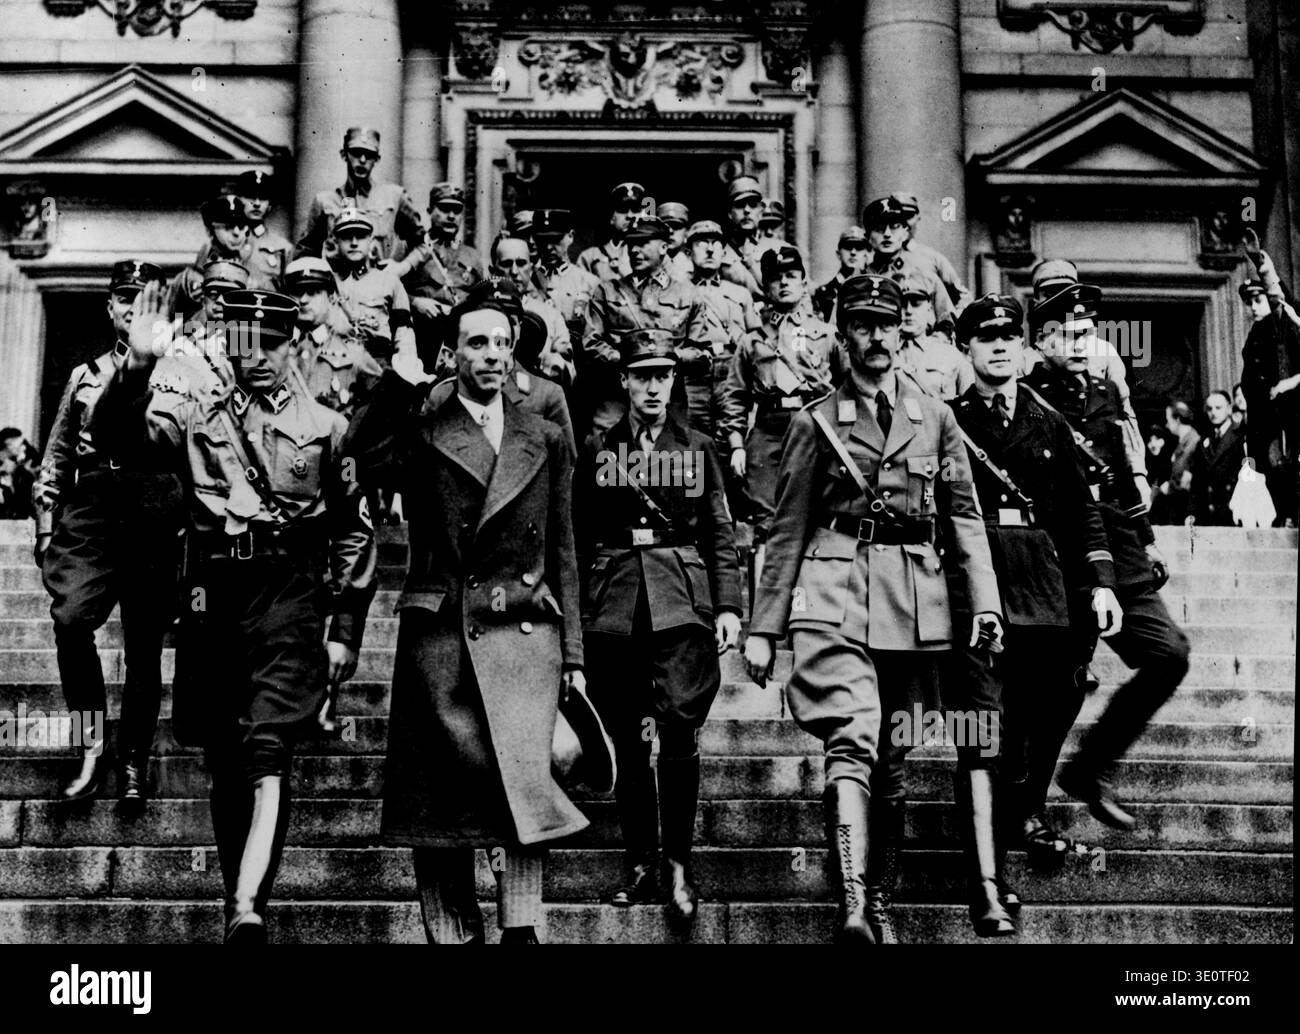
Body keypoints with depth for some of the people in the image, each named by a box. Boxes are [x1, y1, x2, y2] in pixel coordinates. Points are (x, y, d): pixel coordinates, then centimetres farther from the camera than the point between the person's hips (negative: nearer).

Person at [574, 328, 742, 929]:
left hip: (683, 605, -1)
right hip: (612, 607, 1)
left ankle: (678, 867, -3)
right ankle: (641, 866, 14)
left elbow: (720, 535, 10)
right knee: (626, 744, 4)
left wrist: (728, 607, 0)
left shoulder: (698, 449, 12)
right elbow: (578, 537, 11)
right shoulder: (596, 449, 11)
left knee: (678, 733, -13)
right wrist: (573, 612, 6)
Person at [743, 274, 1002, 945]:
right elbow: (787, 531, 8)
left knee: (891, 760, 9)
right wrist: (763, 626, 5)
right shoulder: (815, 423, 8)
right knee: (852, 742, -20)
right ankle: (851, 905, -25)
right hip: (835, 592, -3)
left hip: (912, 600, 3)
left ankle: (882, 904, 19)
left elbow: (964, 519, 12)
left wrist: (985, 603, 0)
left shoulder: (935, 419, 13)